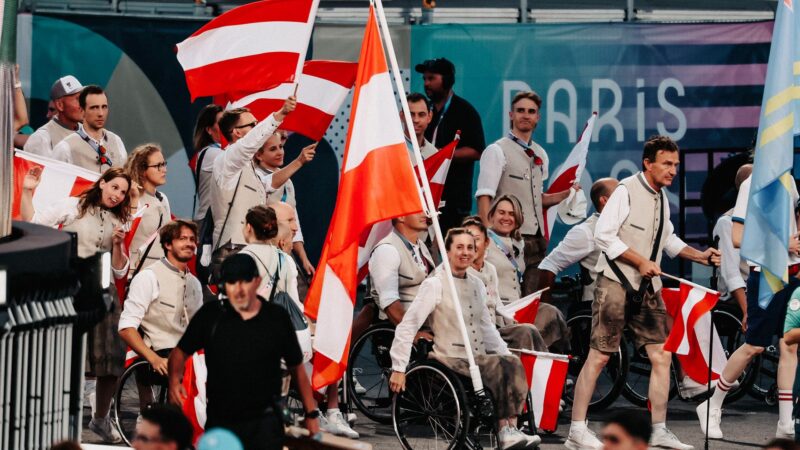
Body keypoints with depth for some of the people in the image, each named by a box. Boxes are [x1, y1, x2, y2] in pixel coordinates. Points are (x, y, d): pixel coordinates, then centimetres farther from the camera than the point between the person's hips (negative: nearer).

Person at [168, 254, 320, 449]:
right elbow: (181, 351, 8)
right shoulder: (210, 315, 0)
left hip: (264, 421, -2)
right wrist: (174, 380, -14)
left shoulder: (277, 317, 0)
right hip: (219, 421, 2)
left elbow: (297, 367, 9)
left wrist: (311, 413, 9)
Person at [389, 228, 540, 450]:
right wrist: (398, 369, -13)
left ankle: (510, 429, -30)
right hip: (451, 359, -6)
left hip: (478, 358, 6)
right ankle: (506, 432, -23)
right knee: (499, 368, -29)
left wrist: (506, 354, 9)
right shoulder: (435, 284, -6)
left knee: (513, 364, -24)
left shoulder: (476, 285, 15)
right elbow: (407, 327, -9)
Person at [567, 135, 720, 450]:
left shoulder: (661, 197, 13)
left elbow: (668, 240, 25)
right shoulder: (626, 191, -11)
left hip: (648, 288, 8)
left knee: (662, 356, 3)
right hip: (615, 284, -8)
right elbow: (603, 235, -16)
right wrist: (641, 262, -19)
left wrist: (700, 256, 11)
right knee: (598, 356, -6)